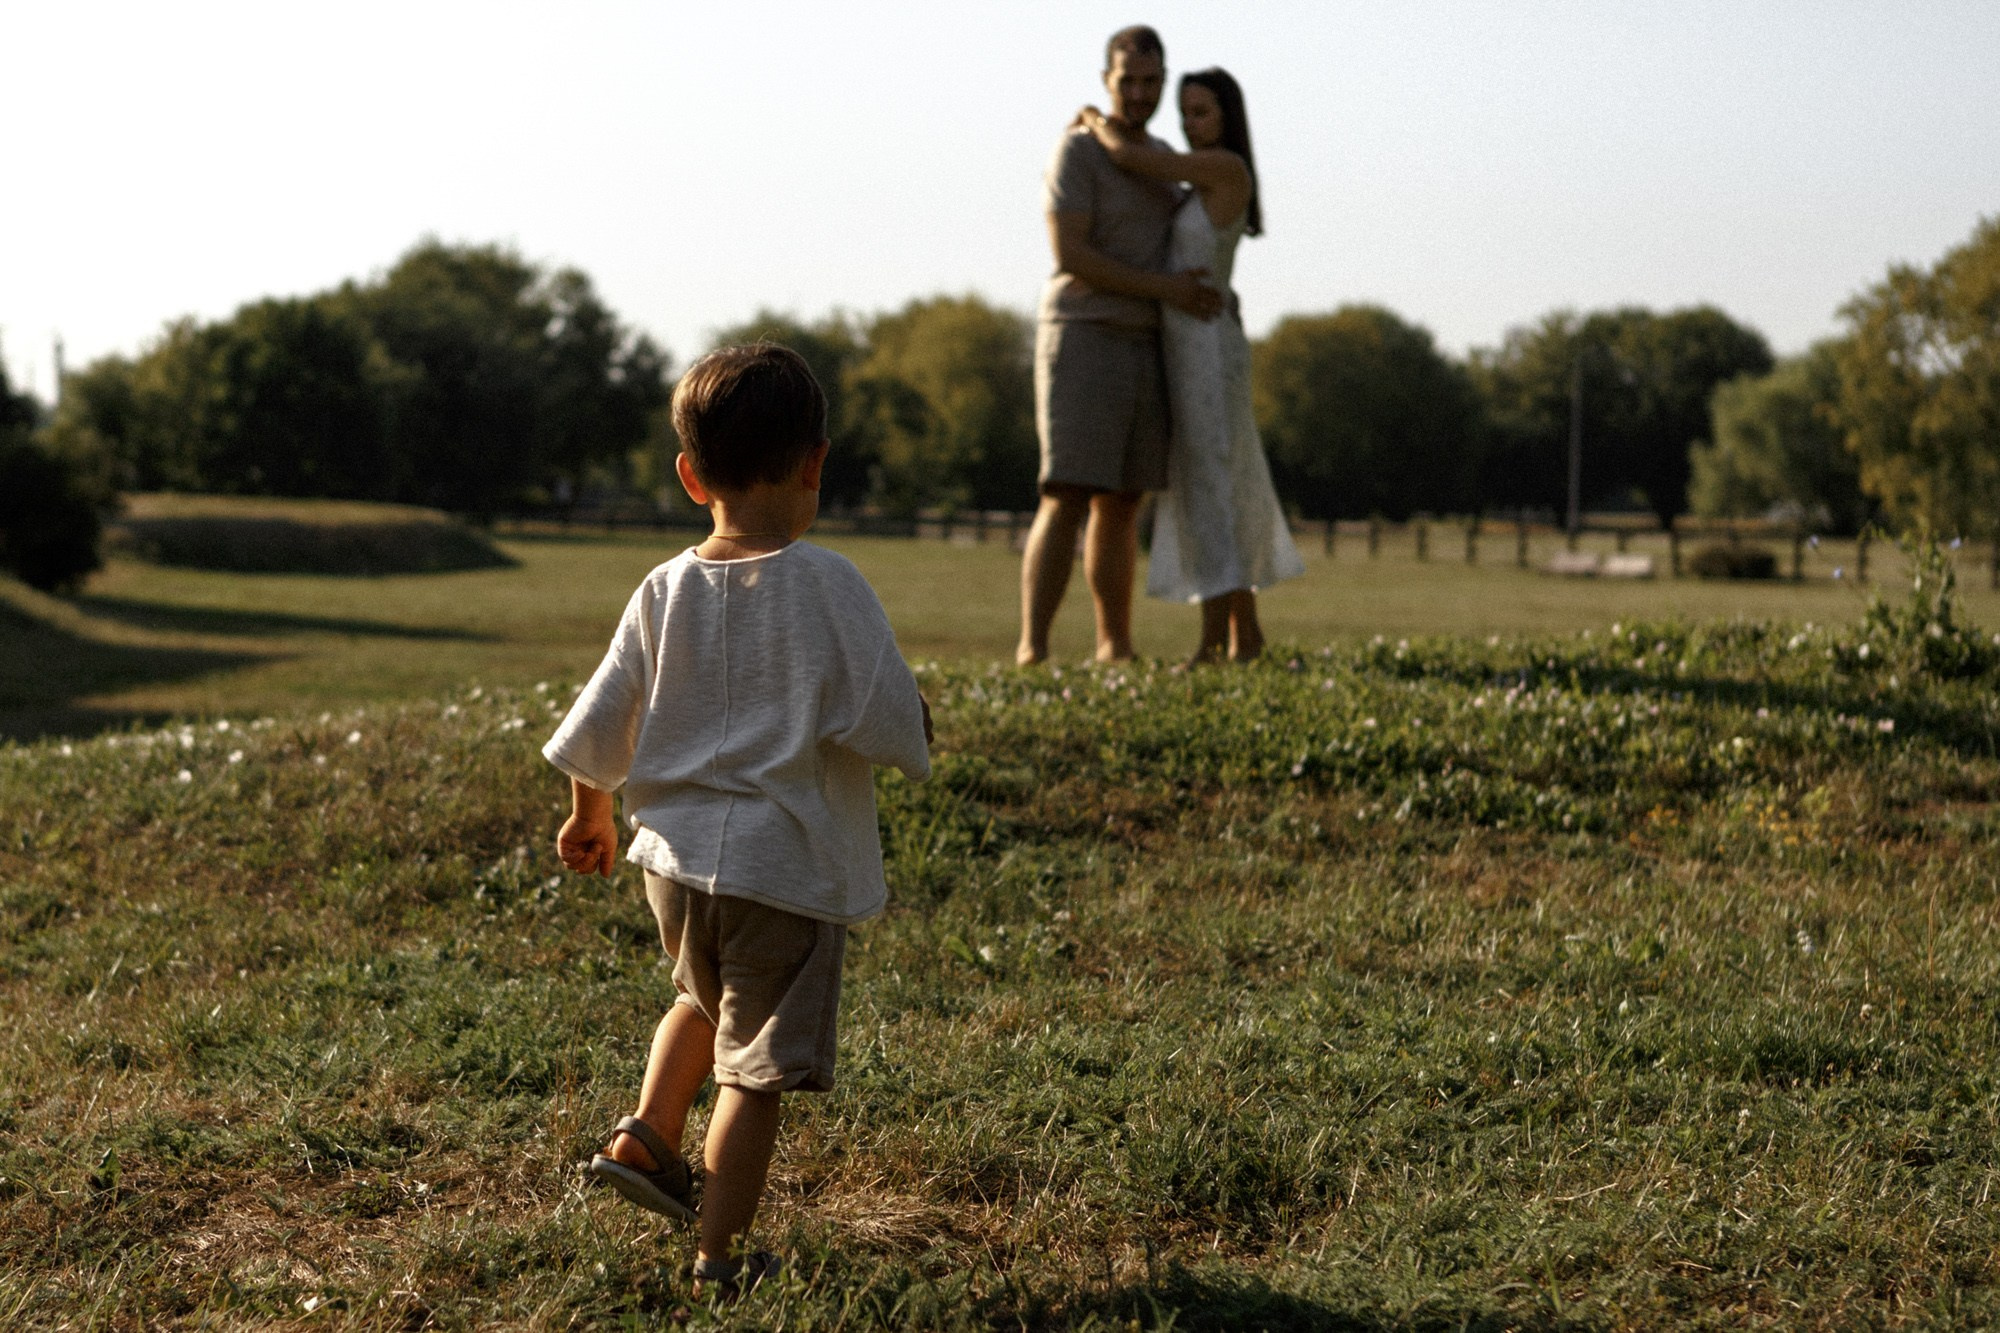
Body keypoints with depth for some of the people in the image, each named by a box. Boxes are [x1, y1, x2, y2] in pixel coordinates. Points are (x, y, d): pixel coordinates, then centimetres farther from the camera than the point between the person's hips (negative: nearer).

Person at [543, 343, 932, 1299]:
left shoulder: (664, 591, 2)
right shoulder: (825, 584, -13)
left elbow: (601, 723, 9)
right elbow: (880, 718, -16)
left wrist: (590, 815, 27)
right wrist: (916, 734, 8)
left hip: (676, 859, 5)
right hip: (786, 867, -5)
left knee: (704, 998, 33)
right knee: (756, 1069, 4)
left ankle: (646, 1135, 24)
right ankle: (718, 1253, 8)